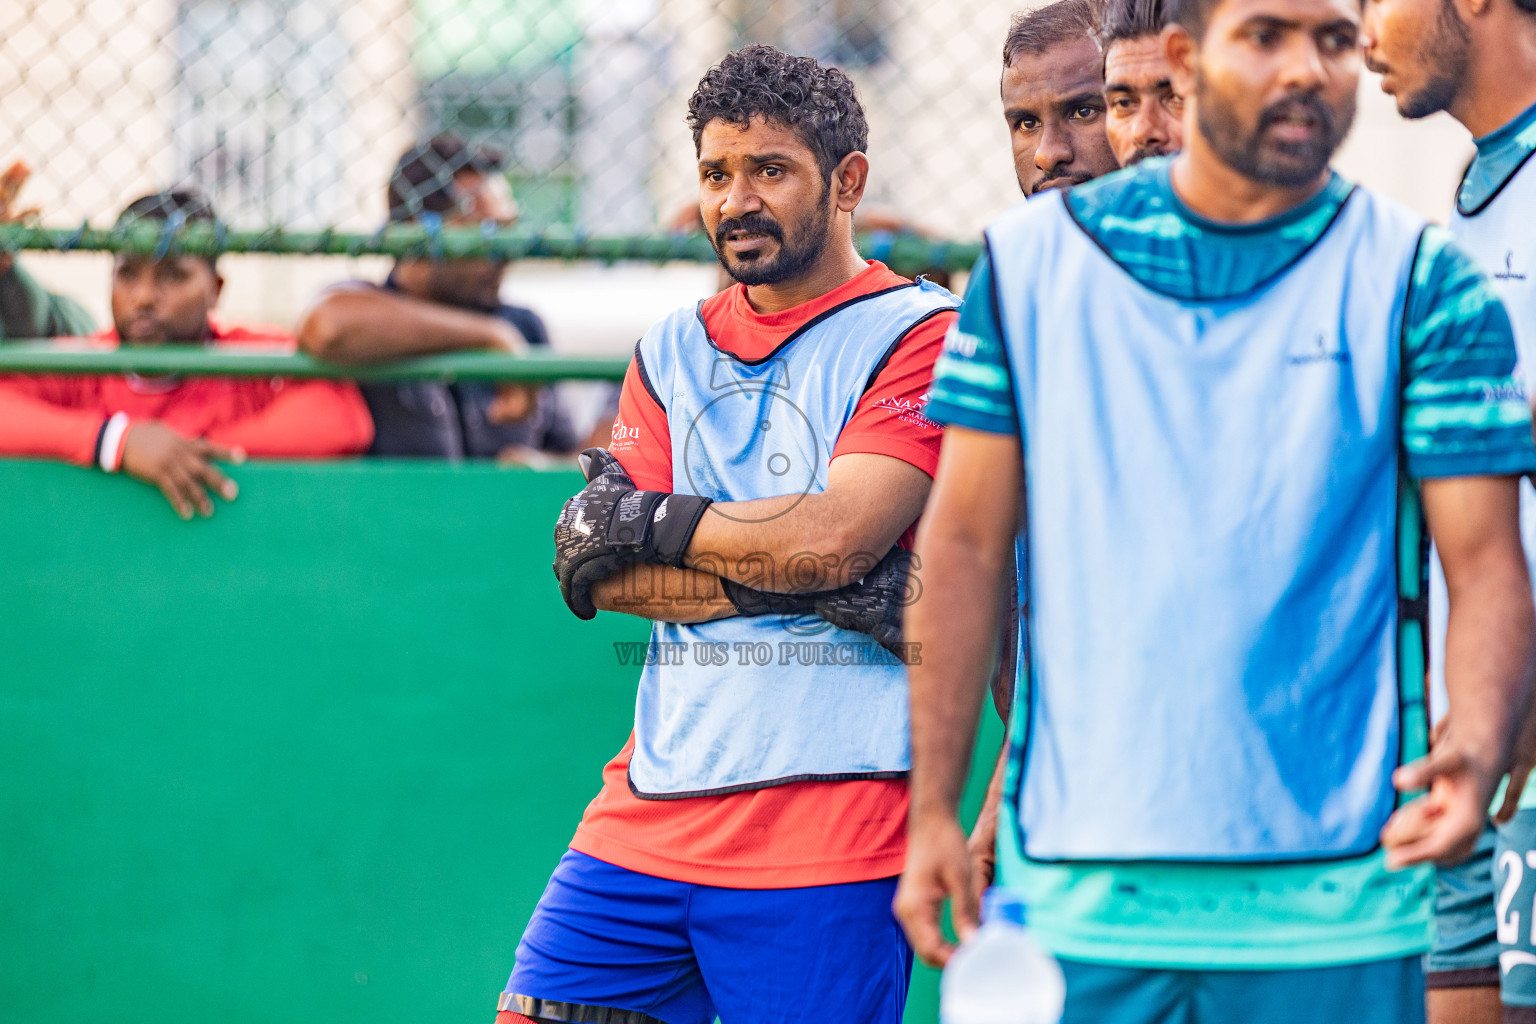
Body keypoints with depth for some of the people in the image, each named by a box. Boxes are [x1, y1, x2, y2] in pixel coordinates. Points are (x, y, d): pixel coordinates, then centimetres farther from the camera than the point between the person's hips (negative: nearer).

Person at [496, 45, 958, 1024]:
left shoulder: (922, 335, -1)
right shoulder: (674, 349, 16)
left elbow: (835, 536, -15)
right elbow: (603, 575, 5)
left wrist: (647, 522, -2)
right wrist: (785, 574, -10)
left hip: (831, 826, -5)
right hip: (651, 808, 6)